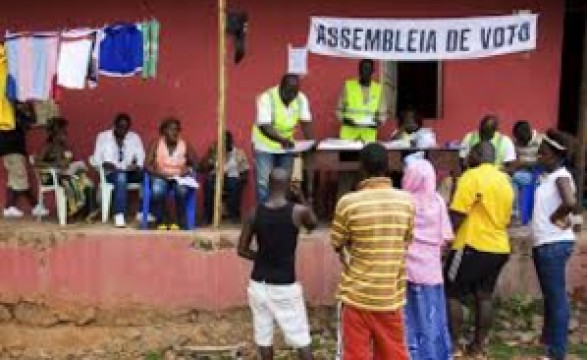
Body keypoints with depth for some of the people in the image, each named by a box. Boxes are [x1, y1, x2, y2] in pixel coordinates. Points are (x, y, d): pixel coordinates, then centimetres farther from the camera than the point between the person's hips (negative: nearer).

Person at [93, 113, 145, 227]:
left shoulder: (134, 137, 13)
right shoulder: (103, 136, 9)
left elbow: (141, 157, 4)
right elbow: (97, 158, 3)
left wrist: (137, 165, -19)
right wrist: (104, 163, -20)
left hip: (130, 172, 3)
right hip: (111, 173, -3)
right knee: (121, 176, -40)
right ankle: (119, 216, -45)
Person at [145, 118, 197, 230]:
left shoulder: (185, 146, 1)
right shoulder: (156, 145, -2)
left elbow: (195, 164, 7)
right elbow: (147, 165, -5)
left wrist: (187, 170, -13)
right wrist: (157, 172, -20)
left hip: (179, 178, 1)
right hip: (161, 177, 0)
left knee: (182, 190, -35)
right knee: (157, 191, -35)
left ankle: (179, 221, -18)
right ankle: (161, 221, -16)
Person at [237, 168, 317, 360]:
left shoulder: (255, 213, -5)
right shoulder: (298, 211, -11)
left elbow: (242, 250, 0)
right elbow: (313, 223, 13)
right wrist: (301, 198, 18)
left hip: (259, 283, 3)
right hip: (285, 285, -2)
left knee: (263, 334, 14)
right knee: (300, 336, 9)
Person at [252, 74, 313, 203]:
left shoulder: (301, 99, -9)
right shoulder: (266, 98, -24)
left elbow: (306, 123, -8)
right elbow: (264, 127, -31)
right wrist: (282, 140, -46)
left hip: (287, 145, 5)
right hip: (265, 145, -4)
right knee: (264, 183, -9)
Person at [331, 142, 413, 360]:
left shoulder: (348, 202, -14)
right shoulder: (406, 201, -6)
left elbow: (337, 245, -1)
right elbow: (406, 242, 7)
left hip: (357, 293, -2)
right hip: (391, 294, 3)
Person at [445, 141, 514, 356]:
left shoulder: (472, 176, -12)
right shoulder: (505, 180, 13)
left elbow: (457, 215, -17)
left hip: (473, 246, -8)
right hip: (499, 248, 8)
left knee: (452, 294, 2)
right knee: (484, 297, 12)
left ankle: (453, 344, 4)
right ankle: (478, 345, 17)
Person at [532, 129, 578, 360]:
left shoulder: (561, 176, -15)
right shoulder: (548, 176, 12)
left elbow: (571, 203, -31)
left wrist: (555, 218, -16)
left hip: (555, 245, -10)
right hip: (544, 244, 10)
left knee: (557, 297, -3)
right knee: (549, 295, 19)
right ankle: (548, 339, 33)